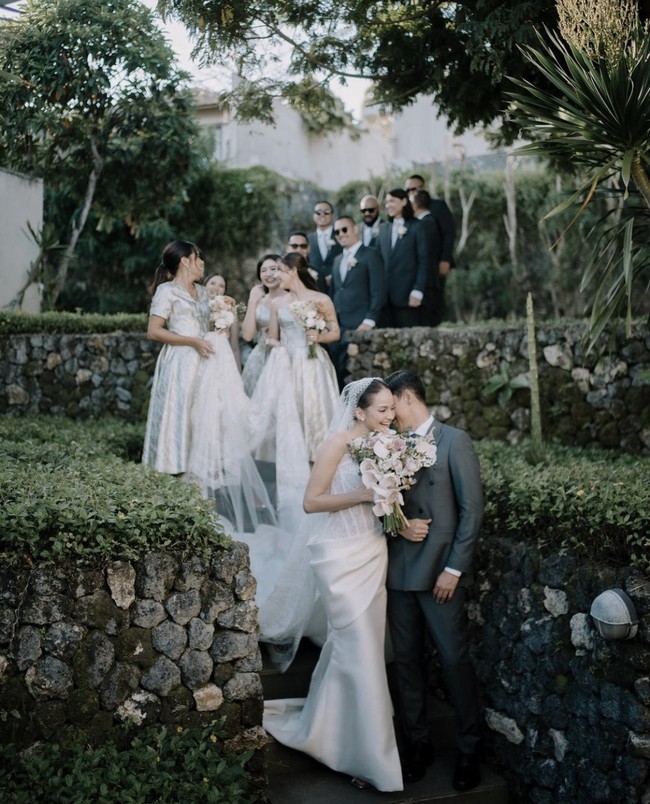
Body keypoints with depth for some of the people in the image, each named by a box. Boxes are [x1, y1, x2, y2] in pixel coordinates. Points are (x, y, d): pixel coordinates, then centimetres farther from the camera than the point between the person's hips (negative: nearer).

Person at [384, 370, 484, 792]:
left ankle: (469, 749, 16)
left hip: (440, 571, -5)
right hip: (400, 570, 5)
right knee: (407, 659, 11)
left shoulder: (454, 441, -5)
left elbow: (471, 509, -8)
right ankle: (417, 742, 24)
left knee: (455, 659, 1)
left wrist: (454, 569, -12)